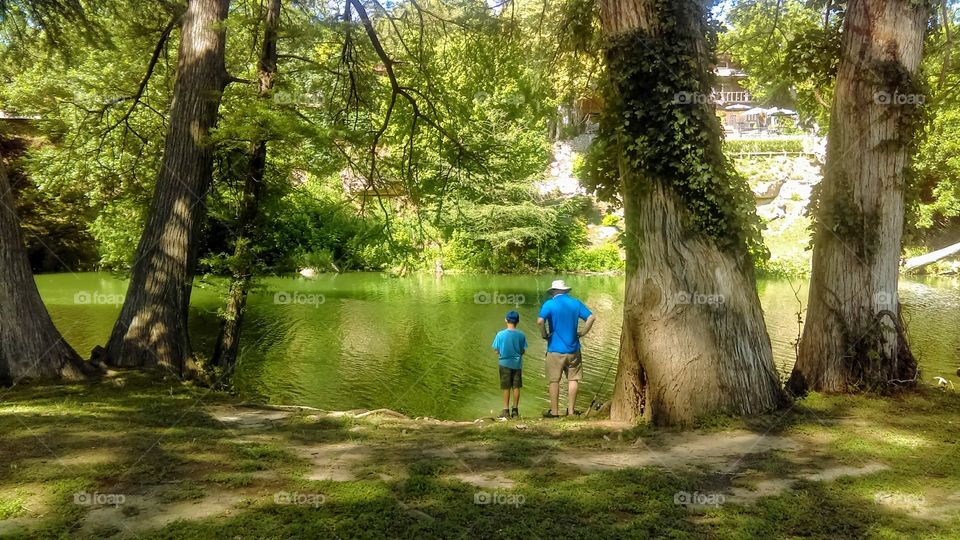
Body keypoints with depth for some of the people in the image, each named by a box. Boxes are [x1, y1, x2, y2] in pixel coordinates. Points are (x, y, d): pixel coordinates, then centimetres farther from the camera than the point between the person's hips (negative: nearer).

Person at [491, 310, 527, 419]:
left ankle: (506, 410, 7)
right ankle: (515, 410, 14)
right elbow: (523, 351, -1)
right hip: (517, 364, 1)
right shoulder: (521, 335, -7)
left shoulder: (500, 334, -11)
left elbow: (496, 351, -8)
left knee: (506, 388, 5)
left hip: (505, 363, -1)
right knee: (516, 387, 9)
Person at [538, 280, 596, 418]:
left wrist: (544, 335, -7)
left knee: (554, 381, 6)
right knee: (573, 379, 11)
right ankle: (571, 410, 14)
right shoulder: (576, 303, 4)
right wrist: (582, 333, 5)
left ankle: (554, 411, 12)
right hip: (573, 348, 3)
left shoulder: (549, 304, -6)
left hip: (555, 349, -3)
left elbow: (540, 321, -22)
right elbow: (591, 317, -2)